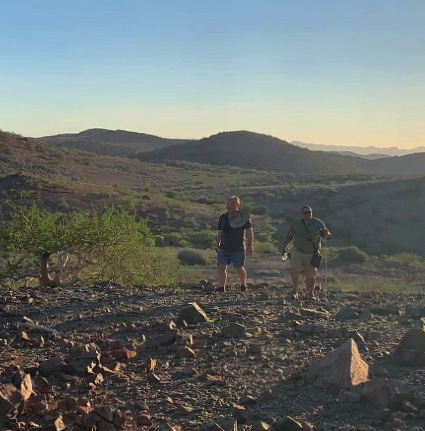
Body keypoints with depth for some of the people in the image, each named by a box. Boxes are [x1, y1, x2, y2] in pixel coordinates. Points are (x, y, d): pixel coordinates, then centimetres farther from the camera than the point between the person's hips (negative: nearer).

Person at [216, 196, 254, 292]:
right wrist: (218, 245, 15)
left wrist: (250, 245, -13)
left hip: (238, 248, -4)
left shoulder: (243, 217, -5)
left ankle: (243, 286, 31)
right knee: (221, 267, -7)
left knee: (239, 268, 7)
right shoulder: (223, 217, 9)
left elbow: (249, 231, -7)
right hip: (224, 247, 4)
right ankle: (221, 288, -2)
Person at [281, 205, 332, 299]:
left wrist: (327, 233, -31)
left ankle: (310, 294, 27)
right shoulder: (296, 224, -6)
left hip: (311, 254, 0)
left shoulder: (318, 223, -8)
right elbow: (289, 236, 8)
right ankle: (294, 291, -8)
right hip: (297, 251, 0)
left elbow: (328, 236, -7)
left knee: (311, 275, 7)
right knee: (295, 269, -21)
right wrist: (284, 248, 17)